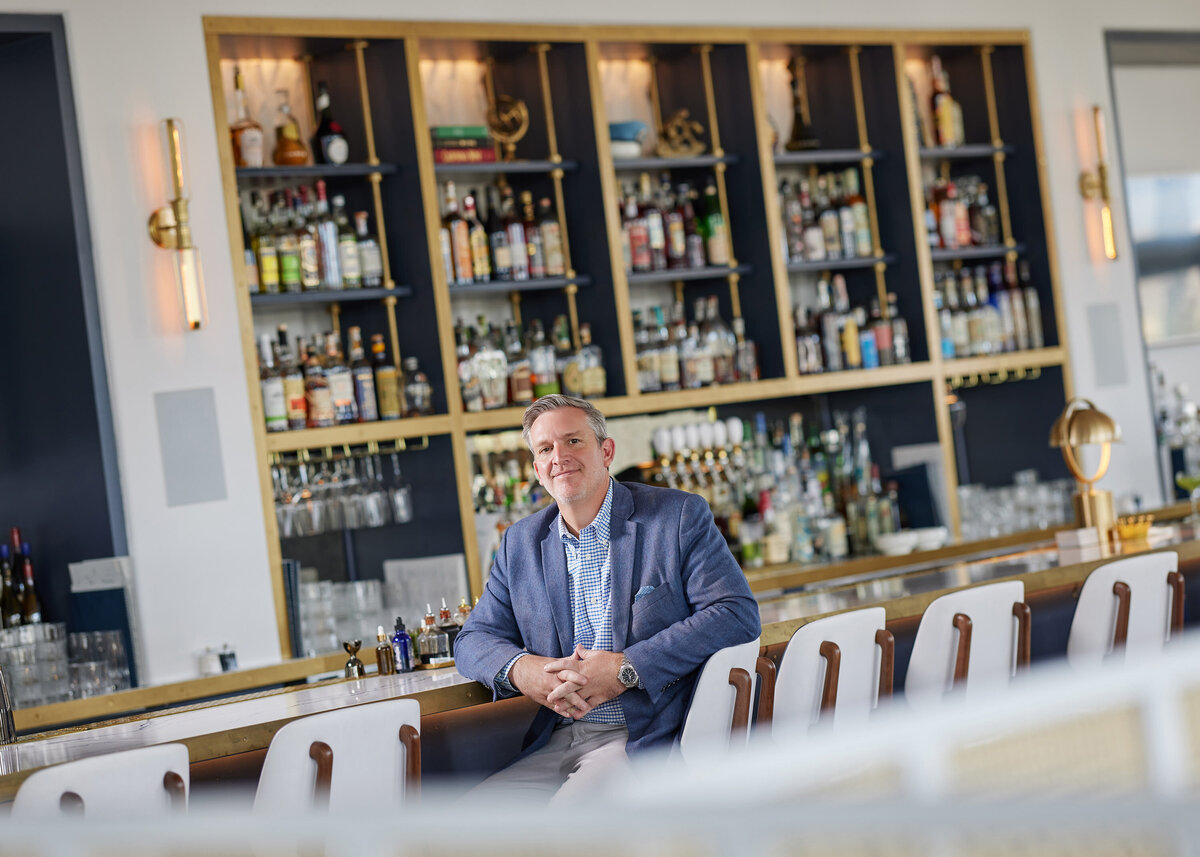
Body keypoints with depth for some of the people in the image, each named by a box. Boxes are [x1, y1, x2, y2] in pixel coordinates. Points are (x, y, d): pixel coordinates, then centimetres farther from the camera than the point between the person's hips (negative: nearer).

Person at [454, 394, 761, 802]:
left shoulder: (680, 517, 1)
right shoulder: (520, 543, 16)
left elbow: (738, 615, -9)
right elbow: (473, 639, 19)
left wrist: (625, 669, -17)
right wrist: (519, 669, -8)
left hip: (647, 740, -5)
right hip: (555, 748, 5)